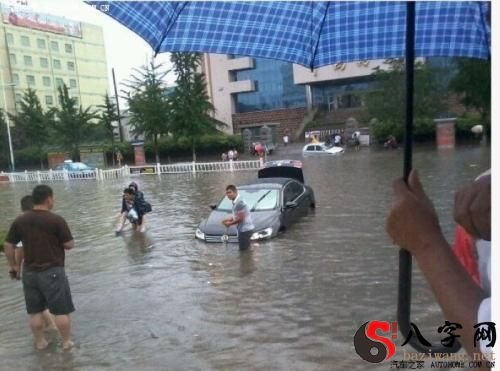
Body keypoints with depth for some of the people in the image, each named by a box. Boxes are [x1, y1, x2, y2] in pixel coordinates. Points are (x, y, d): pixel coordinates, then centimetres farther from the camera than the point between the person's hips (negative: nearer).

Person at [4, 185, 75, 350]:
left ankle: (40, 342, 30)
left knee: (35, 311, 17)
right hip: (52, 271, -5)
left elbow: (8, 246, 6)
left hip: (29, 272, 5)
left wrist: (13, 266, 18)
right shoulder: (56, 220, -15)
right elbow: (70, 245, -9)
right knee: (62, 310, 8)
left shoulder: (19, 220, 0)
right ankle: (66, 341, 19)